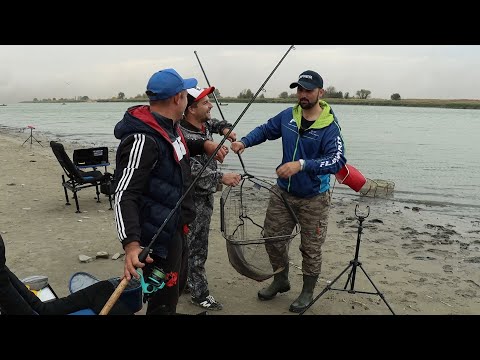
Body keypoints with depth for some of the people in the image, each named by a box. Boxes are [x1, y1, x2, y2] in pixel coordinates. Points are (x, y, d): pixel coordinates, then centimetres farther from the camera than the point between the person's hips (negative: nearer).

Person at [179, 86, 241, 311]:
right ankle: (199, 294, 17)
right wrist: (221, 178, -38)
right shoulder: (184, 136, -26)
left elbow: (213, 123, 27)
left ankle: (186, 282, 38)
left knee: (191, 243, 21)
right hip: (195, 199, -9)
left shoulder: (203, 125, 4)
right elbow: (194, 170, -32)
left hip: (205, 195, 10)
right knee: (196, 247, 2)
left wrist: (225, 128, 7)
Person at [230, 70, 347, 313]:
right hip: (283, 192, 5)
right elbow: (265, 130, 12)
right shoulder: (288, 116, -3)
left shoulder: (330, 126, -19)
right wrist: (244, 142, -7)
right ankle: (280, 280, 40)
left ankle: (308, 292, 32)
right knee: (272, 238, 15)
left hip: (314, 198, -5)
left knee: (311, 248, 9)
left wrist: (301, 164, -44)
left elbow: (337, 160, -31)